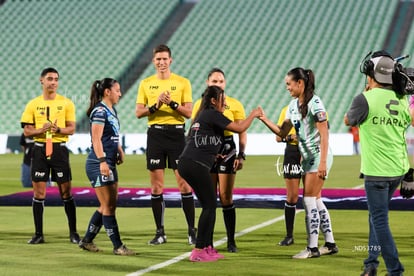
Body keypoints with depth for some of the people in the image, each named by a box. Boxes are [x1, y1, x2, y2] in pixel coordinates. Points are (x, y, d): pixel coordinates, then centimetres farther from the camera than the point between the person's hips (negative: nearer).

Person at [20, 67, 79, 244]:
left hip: (59, 148, -1)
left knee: (66, 192, 1)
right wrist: (42, 129, -15)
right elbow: (27, 131, 3)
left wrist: (58, 129, -19)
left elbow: (71, 129, 0)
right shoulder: (33, 104, 5)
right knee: (39, 192, 1)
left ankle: (73, 232, 11)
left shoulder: (66, 103, 3)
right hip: (40, 149, 1)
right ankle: (38, 234, 8)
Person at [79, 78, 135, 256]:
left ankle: (87, 241, 21)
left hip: (109, 164, 10)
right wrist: (102, 161, -26)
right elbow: (96, 139, -19)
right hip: (99, 165, -10)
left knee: (108, 205, 12)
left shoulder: (112, 111, 16)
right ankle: (118, 246, 0)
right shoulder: (99, 111, -12)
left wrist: (120, 151, 13)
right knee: (108, 206, -4)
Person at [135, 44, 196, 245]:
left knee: (184, 184, -4)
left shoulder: (182, 83, 3)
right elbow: (138, 112, 3)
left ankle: (192, 230, 3)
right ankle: (160, 232, 11)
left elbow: (188, 112, -1)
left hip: (176, 133, -2)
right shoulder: (146, 83, 9)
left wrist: (172, 103, -16)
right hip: (155, 134, 2)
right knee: (156, 187, 3)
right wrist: (156, 105, -12)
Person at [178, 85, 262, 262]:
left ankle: (207, 248, 18)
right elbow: (239, 128, -7)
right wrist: (253, 114, 8)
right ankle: (198, 251, -5)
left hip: (187, 163, 9)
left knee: (209, 205, 14)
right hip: (195, 165, -9)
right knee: (209, 206, -5)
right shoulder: (213, 115, -6)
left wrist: (213, 155, 18)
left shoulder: (204, 115, 23)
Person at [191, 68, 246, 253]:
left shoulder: (234, 105, 1)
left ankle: (231, 241, 4)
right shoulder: (200, 104, 7)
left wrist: (241, 155, -8)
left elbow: (242, 132, 1)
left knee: (226, 197, -3)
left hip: (226, 150, -2)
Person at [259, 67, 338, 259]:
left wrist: (322, 163, -23)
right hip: (307, 157, 9)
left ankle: (312, 248, -3)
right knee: (315, 201, 11)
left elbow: (324, 134, -19)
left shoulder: (314, 103, -16)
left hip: (319, 156, -9)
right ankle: (330, 244, 19)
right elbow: (283, 133, 10)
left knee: (309, 200, -8)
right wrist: (265, 120, -2)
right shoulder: (293, 105, 9)